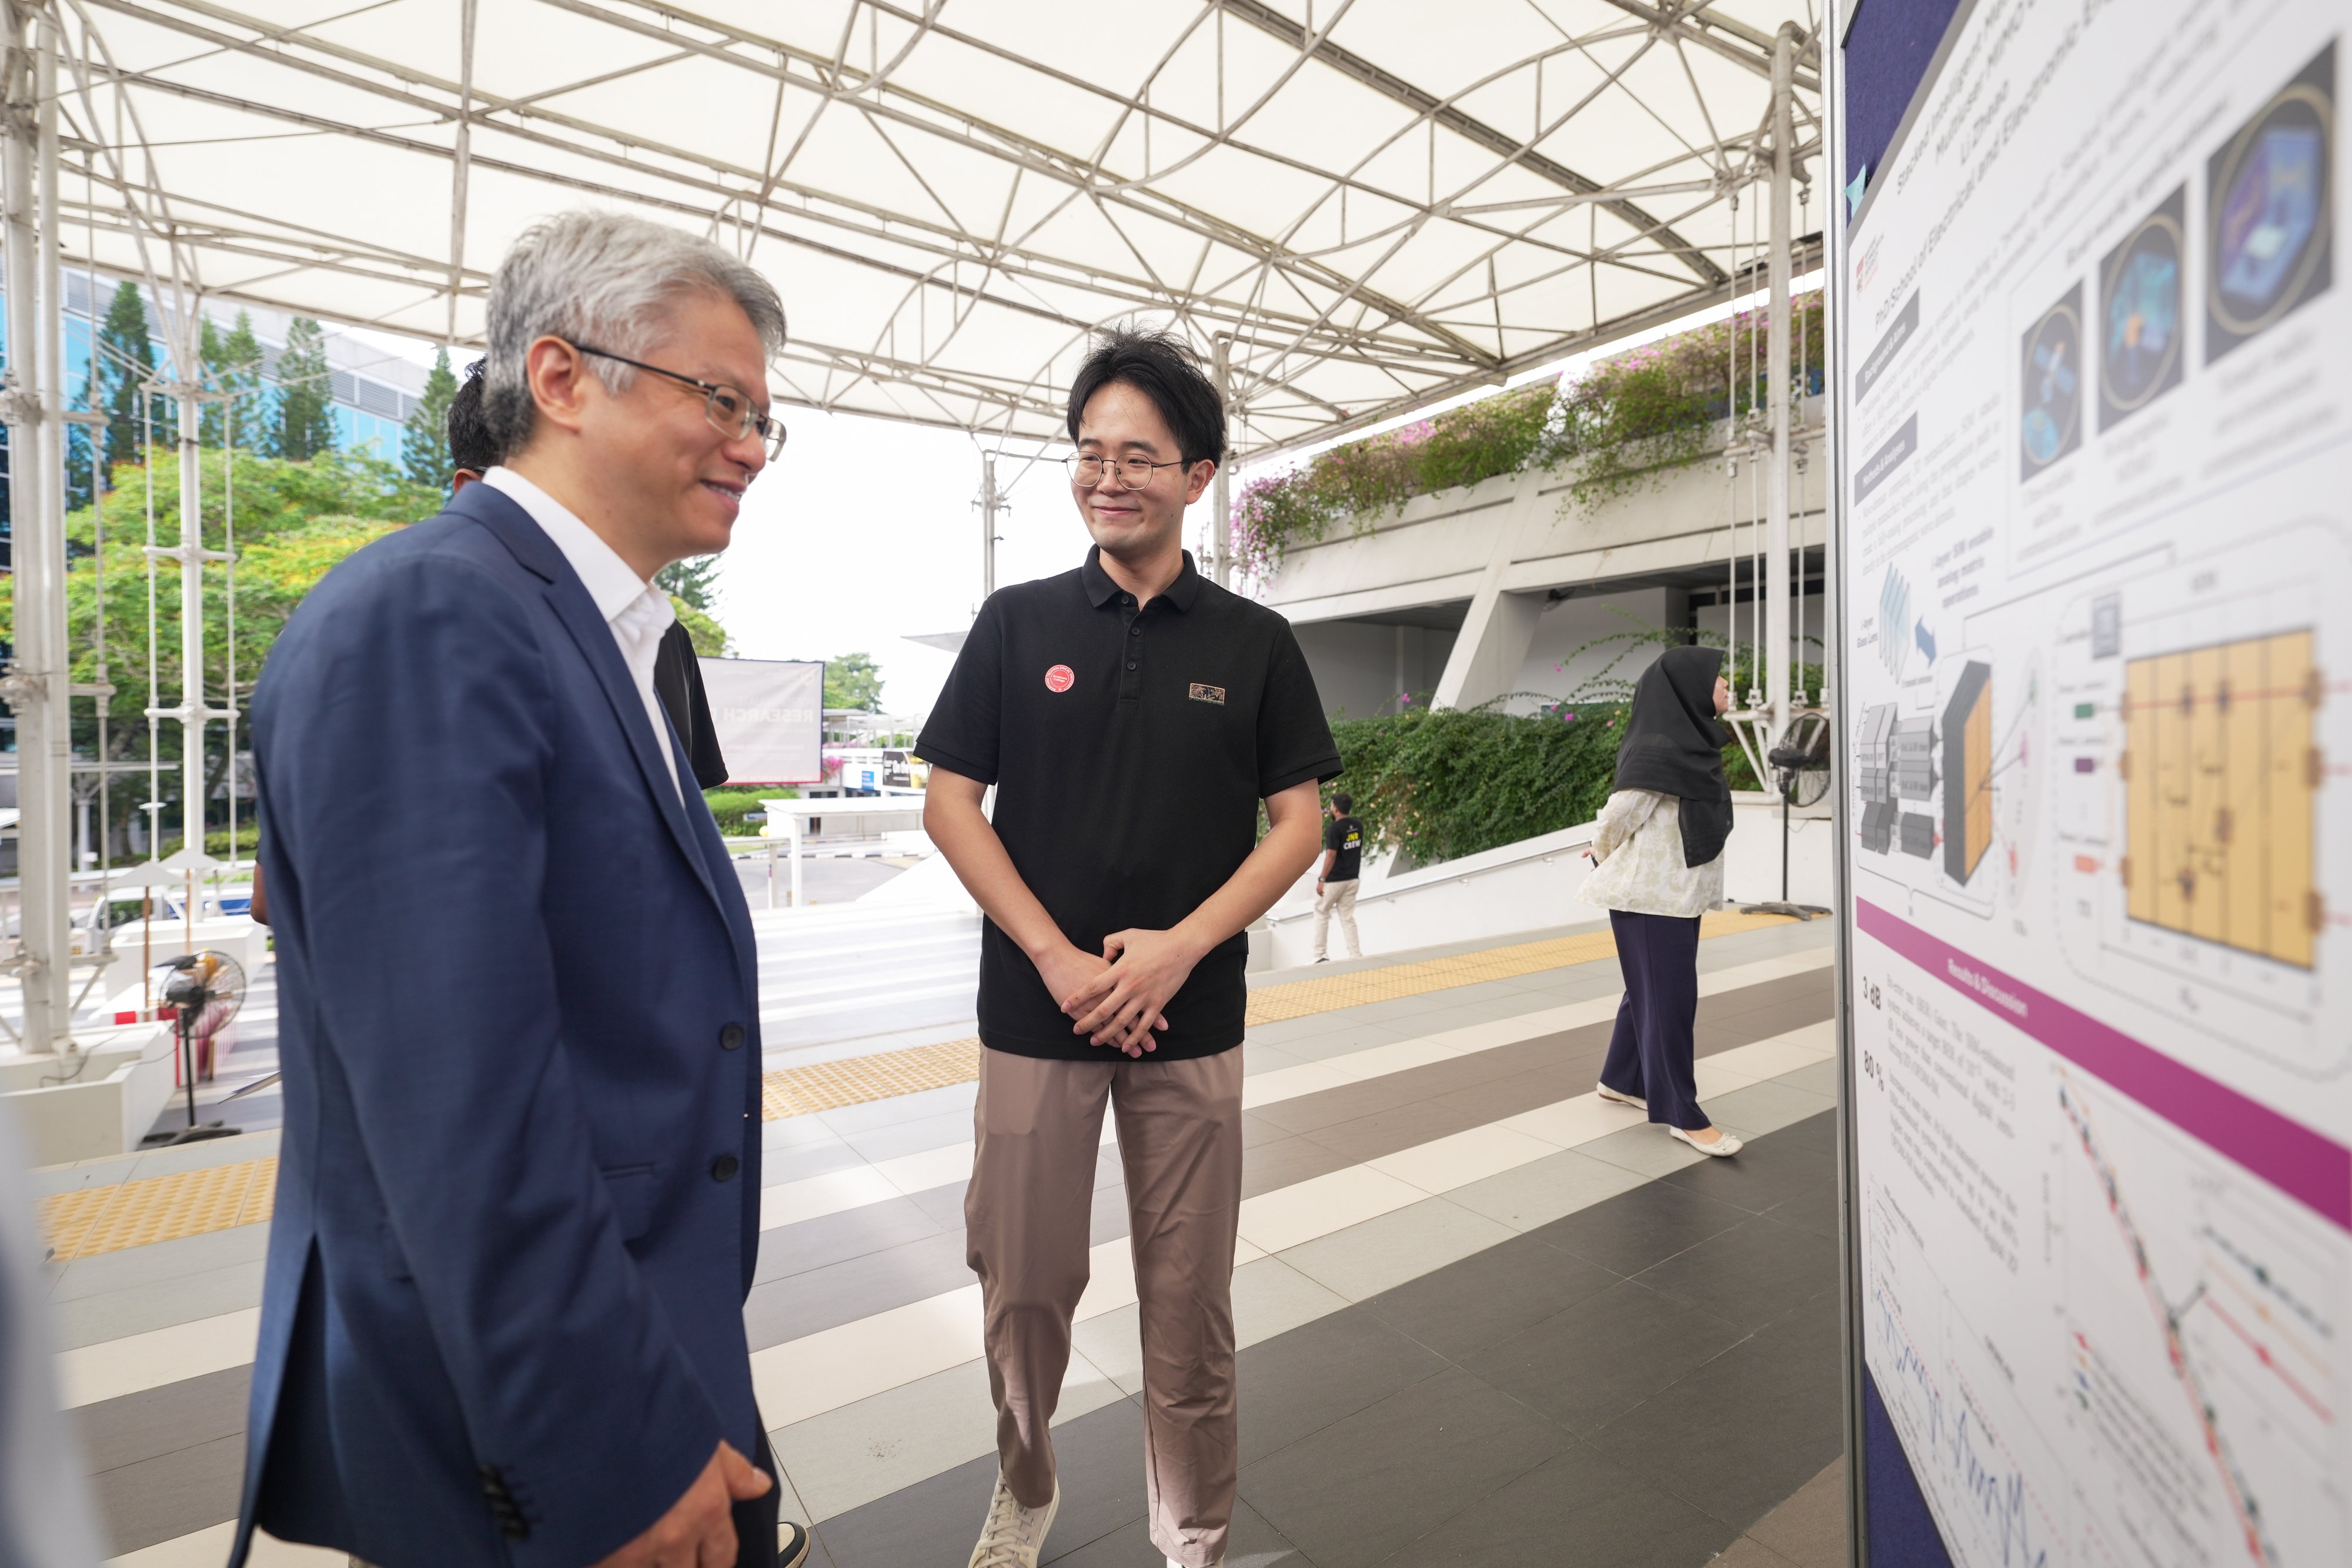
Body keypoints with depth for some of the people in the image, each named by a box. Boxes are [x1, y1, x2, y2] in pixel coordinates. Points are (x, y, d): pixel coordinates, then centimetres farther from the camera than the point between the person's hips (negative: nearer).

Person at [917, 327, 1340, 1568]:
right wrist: (1058, 959, -10)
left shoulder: (1254, 642, 2)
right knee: (1022, 1284, 14)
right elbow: (950, 803, 0)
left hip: (1191, 1021, 0)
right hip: (1034, 1011, 1)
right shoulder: (1017, 622, 2)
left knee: (1190, 1301, 12)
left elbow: (1297, 822, 1)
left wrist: (1181, 946, -12)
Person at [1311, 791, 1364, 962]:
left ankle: (1321, 955, 8)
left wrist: (1322, 879, -17)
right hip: (1352, 879, 6)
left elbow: (1331, 855, -21)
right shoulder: (1358, 826, 4)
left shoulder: (1334, 829, -18)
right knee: (1348, 917, 11)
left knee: (1321, 913, 8)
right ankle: (1356, 955, 7)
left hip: (1334, 880, -6)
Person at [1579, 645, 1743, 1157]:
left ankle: (1621, 1080, 31)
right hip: (1651, 894, -9)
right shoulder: (1659, 750, -21)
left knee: (1651, 990, 17)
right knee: (1670, 997, -1)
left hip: (1677, 891, 9)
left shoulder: (1688, 742, 8)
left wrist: (1607, 856, 11)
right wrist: (1605, 861, 3)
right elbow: (1618, 815, -16)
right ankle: (1682, 1114, 11)